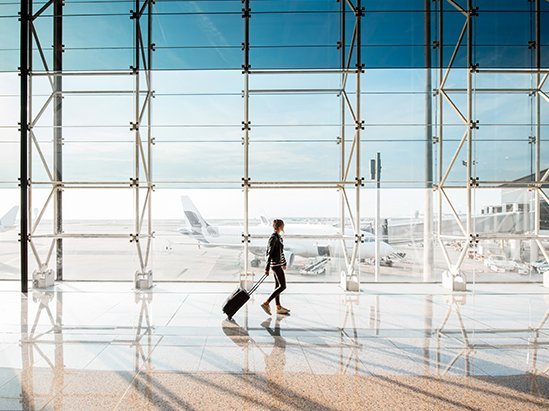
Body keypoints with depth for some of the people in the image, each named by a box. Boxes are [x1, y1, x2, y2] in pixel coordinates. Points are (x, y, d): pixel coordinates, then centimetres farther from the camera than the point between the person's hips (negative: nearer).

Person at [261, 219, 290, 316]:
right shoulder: (274, 237, -18)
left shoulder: (278, 237, 11)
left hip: (278, 264, 10)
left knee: (278, 285, 13)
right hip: (276, 264, -10)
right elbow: (269, 253, -20)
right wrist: (267, 268, -21)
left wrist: (284, 263, 28)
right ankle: (266, 303, -4)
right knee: (282, 286, -7)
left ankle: (278, 307, 22)